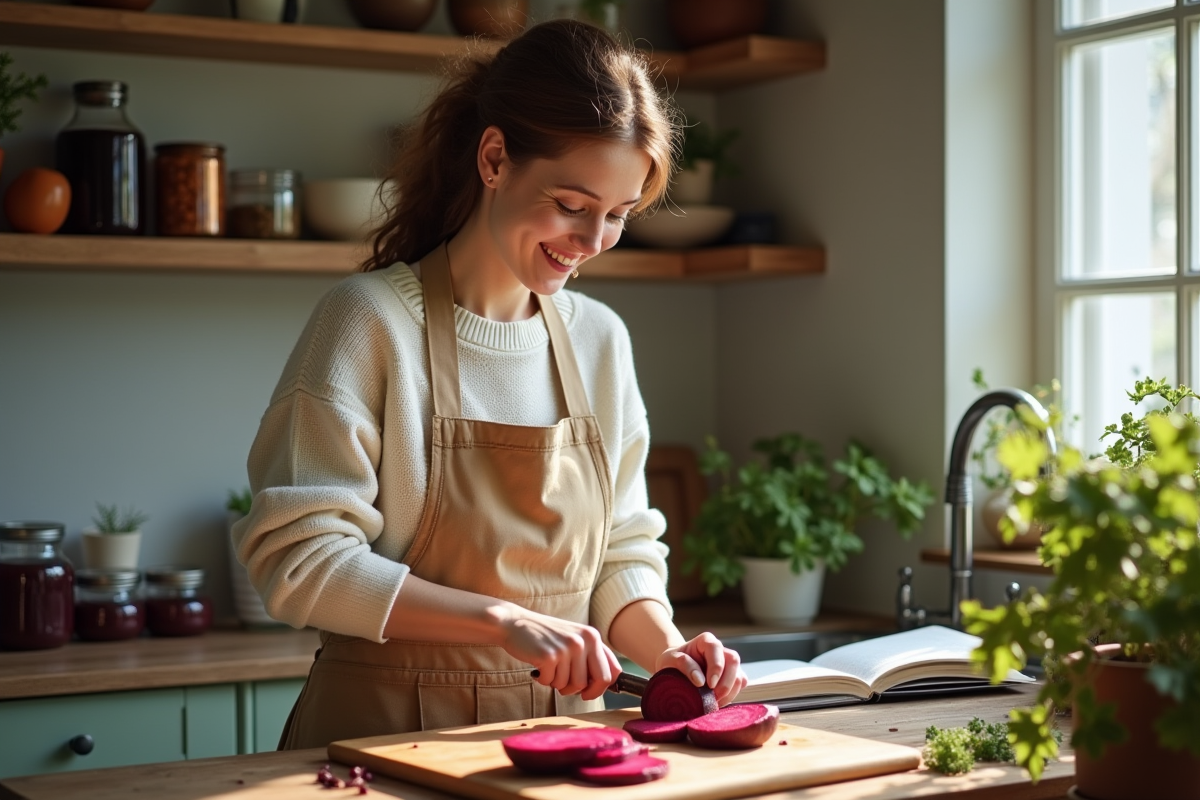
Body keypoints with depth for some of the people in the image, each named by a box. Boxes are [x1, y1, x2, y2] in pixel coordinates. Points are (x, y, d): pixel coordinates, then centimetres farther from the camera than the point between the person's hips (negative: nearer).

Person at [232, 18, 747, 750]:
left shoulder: (601, 339, 11)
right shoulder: (371, 321, -6)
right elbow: (297, 559, -11)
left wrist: (665, 650, -3)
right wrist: (504, 621, -17)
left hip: (561, 732, 6)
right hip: (391, 733, -5)